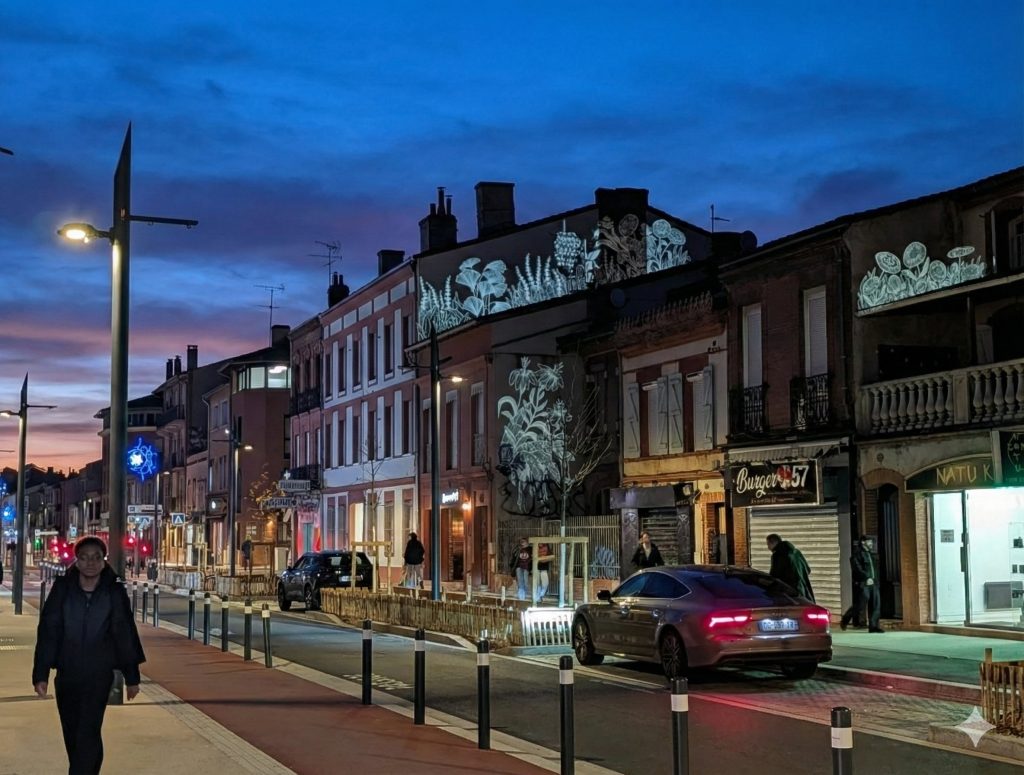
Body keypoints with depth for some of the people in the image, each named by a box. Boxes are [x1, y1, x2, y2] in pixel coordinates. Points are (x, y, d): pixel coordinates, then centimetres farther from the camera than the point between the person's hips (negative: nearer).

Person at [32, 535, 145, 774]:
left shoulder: (115, 593, -4)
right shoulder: (62, 589, -4)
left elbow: (125, 636, 2)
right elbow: (47, 633, -4)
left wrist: (132, 677, 6)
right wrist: (41, 674, -9)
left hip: (99, 676, -2)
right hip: (66, 674, 2)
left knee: (87, 734, -11)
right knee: (72, 734, 13)